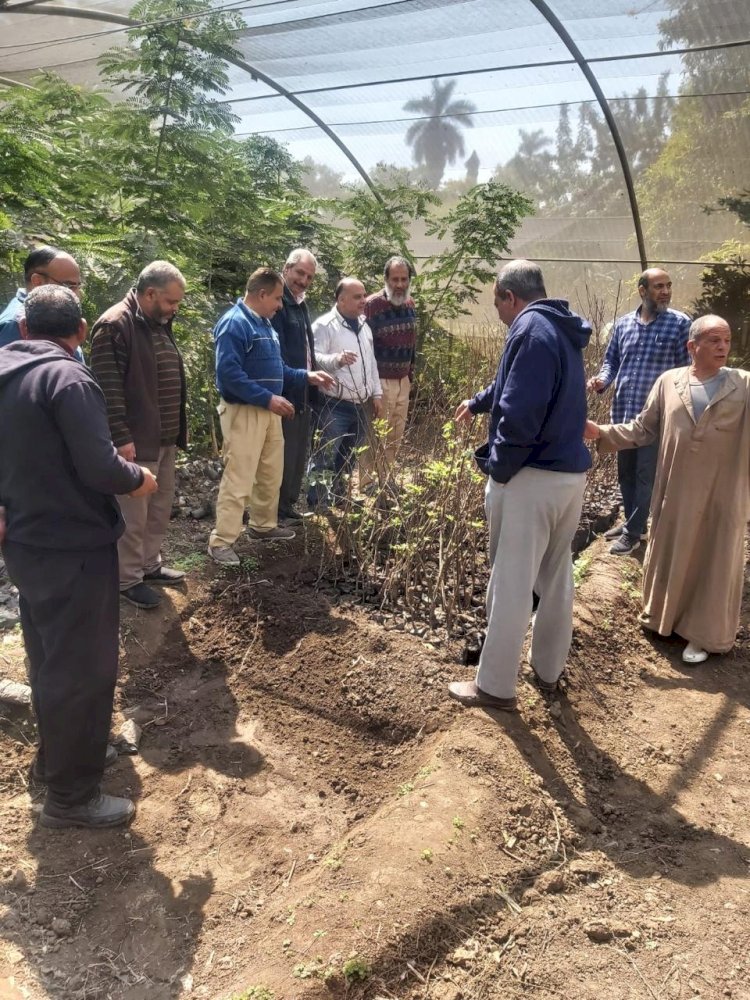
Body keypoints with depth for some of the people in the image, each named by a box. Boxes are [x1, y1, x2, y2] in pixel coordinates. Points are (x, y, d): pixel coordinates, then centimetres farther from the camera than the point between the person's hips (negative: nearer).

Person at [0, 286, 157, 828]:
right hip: (75, 548, -9)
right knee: (82, 667, 3)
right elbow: (100, 469, -25)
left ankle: (58, 752, 41)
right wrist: (139, 478, -5)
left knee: (50, 658, 23)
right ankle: (71, 795, 16)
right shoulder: (68, 379, -20)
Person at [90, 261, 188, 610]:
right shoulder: (114, 326, -15)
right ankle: (128, 580, 15)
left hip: (165, 438, 9)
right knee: (134, 515, 1)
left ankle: (150, 565, 33)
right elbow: (108, 388, -20)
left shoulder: (160, 325, 13)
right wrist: (121, 437, -22)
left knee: (160, 509, 18)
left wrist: (179, 427, 20)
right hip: (137, 441, -9)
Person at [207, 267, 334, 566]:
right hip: (243, 412, -9)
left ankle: (264, 525, 35)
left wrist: (306, 376, 12)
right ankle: (221, 542, 0)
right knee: (238, 480, -8)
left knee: (271, 474, 18)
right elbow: (229, 372, -25)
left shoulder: (264, 324, 14)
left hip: (268, 411, 10)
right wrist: (268, 398, -27)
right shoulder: (234, 323, -17)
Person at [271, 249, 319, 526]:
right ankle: (277, 513, 10)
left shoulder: (301, 304, 16)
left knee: (299, 455, 16)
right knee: (284, 456, -2)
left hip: (303, 393, 9)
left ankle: (290, 506, 28)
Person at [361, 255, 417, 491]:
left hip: (403, 380, 7)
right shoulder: (371, 305, -14)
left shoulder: (410, 304, 8)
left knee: (396, 436, 14)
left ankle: (386, 481, 27)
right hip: (380, 381, -7)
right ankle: (367, 486, 9)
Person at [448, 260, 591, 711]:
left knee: (511, 585, 1)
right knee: (557, 578, 18)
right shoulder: (564, 331, 15)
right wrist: (478, 402, 48)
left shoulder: (531, 329, -14)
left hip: (532, 476, -9)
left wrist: (497, 467, -12)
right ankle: (549, 669, 32)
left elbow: (520, 414, -25)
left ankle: (496, 686, 12)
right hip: (572, 473, 9)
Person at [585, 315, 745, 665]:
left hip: (721, 495, -2)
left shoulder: (744, 386, -4)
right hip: (675, 492, 2)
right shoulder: (668, 382, 0)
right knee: (669, 555, 16)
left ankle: (703, 634, 26)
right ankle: (665, 617, 38)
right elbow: (643, 429, 3)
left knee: (713, 563, 9)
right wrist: (601, 432, -6)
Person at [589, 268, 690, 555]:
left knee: (646, 475, 2)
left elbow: (686, 369, -5)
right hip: (622, 412, 5)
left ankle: (633, 532, 12)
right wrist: (602, 380, -7)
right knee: (625, 472, 15)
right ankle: (633, 522, 32)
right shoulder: (623, 324, 7)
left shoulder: (680, 323, -5)